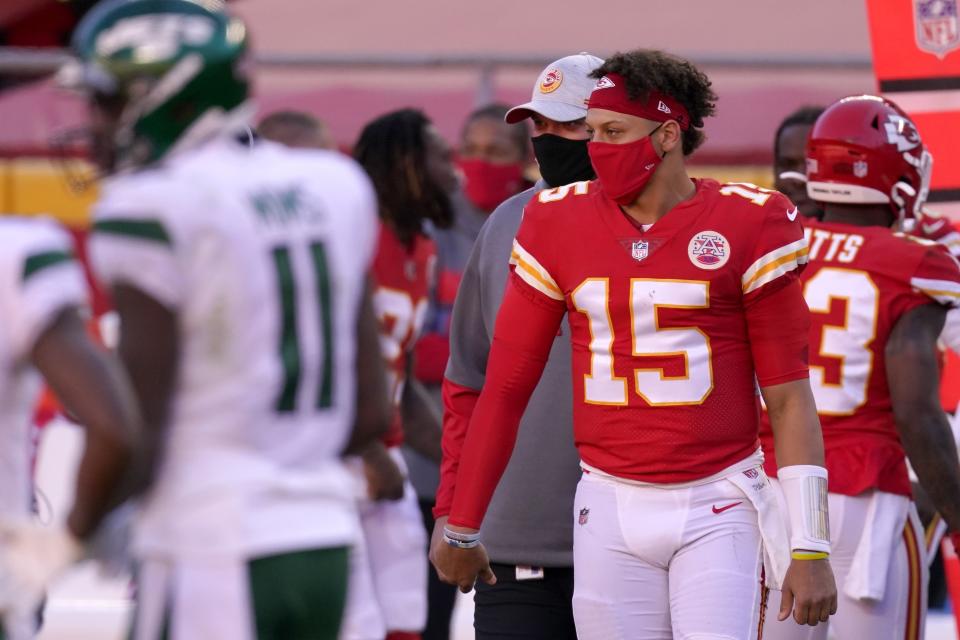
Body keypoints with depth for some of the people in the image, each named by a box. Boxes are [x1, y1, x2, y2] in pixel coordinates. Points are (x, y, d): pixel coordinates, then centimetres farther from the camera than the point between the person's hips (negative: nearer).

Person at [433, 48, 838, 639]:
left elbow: (789, 396, -2)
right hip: (612, 510, 3)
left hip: (717, 508, -3)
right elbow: (505, 387, 10)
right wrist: (461, 529, 13)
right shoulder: (561, 226, 4)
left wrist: (810, 547, -7)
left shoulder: (746, 226, -4)